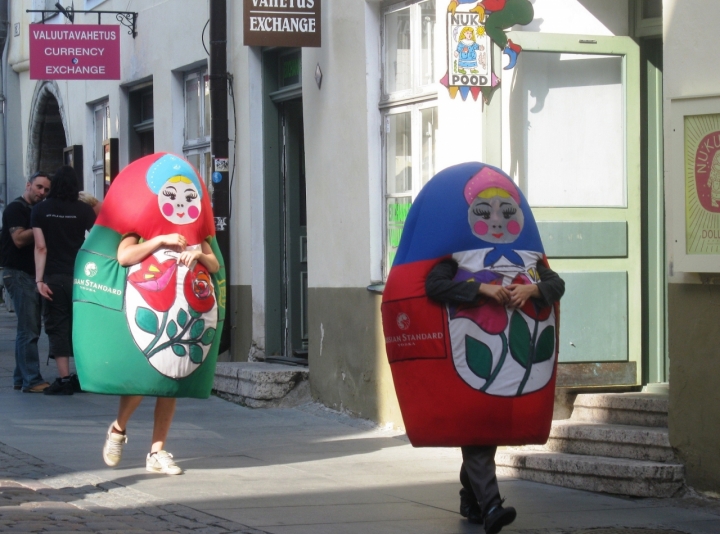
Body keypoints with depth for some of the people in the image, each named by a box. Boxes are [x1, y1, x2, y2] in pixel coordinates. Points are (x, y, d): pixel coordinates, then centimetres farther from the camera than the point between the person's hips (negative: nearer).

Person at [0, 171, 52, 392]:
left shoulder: (35, 212, 19)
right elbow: (19, 239, -19)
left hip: (32, 275, 9)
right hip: (19, 274, -9)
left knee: (28, 330, 11)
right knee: (29, 330, -12)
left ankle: (21, 378, 17)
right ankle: (32, 380, -12)